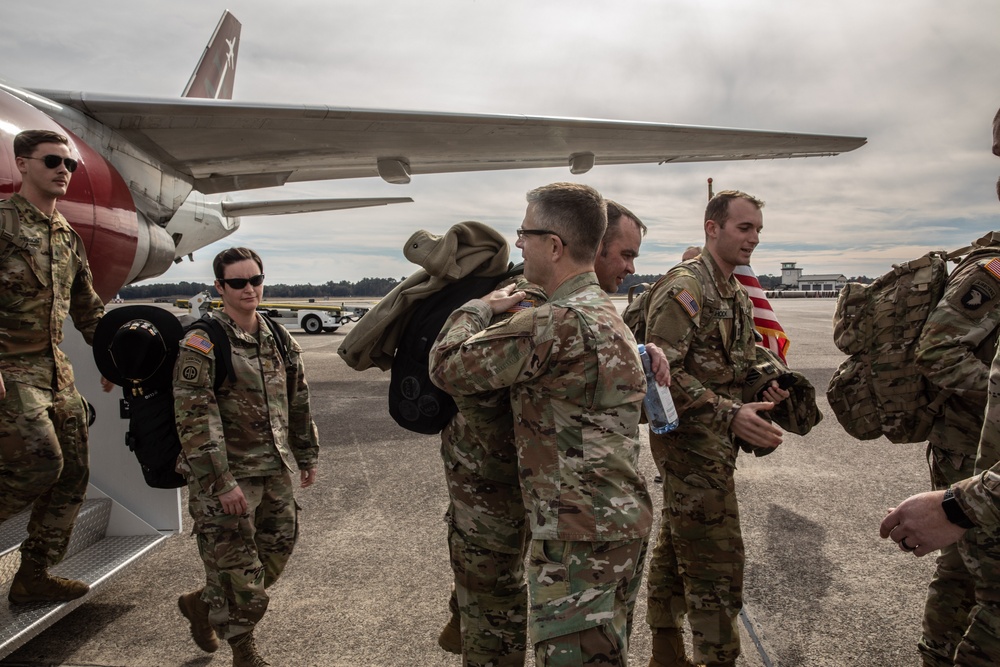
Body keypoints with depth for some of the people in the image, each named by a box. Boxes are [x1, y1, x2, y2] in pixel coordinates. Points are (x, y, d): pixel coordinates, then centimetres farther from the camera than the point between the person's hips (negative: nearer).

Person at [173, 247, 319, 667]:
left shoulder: (279, 340, 8)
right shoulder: (201, 345, -12)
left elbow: (298, 402, 16)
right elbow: (195, 420, -18)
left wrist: (307, 456, 18)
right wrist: (221, 483, -21)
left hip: (276, 472, 7)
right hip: (228, 475, -6)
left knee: (277, 550, 15)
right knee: (236, 565, 2)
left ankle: (202, 603, 39)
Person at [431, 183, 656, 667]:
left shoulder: (556, 324, -22)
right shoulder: (608, 313, 10)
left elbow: (447, 366, -18)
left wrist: (479, 308, 1)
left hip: (579, 535, -10)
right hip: (625, 521, 10)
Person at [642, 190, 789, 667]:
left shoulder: (736, 294, 15)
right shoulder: (686, 286, -15)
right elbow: (662, 371, -22)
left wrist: (764, 386, 5)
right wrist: (731, 414, -27)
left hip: (715, 441, 10)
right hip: (691, 439, -10)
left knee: (676, 545, 18)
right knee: (716, 560, -5)